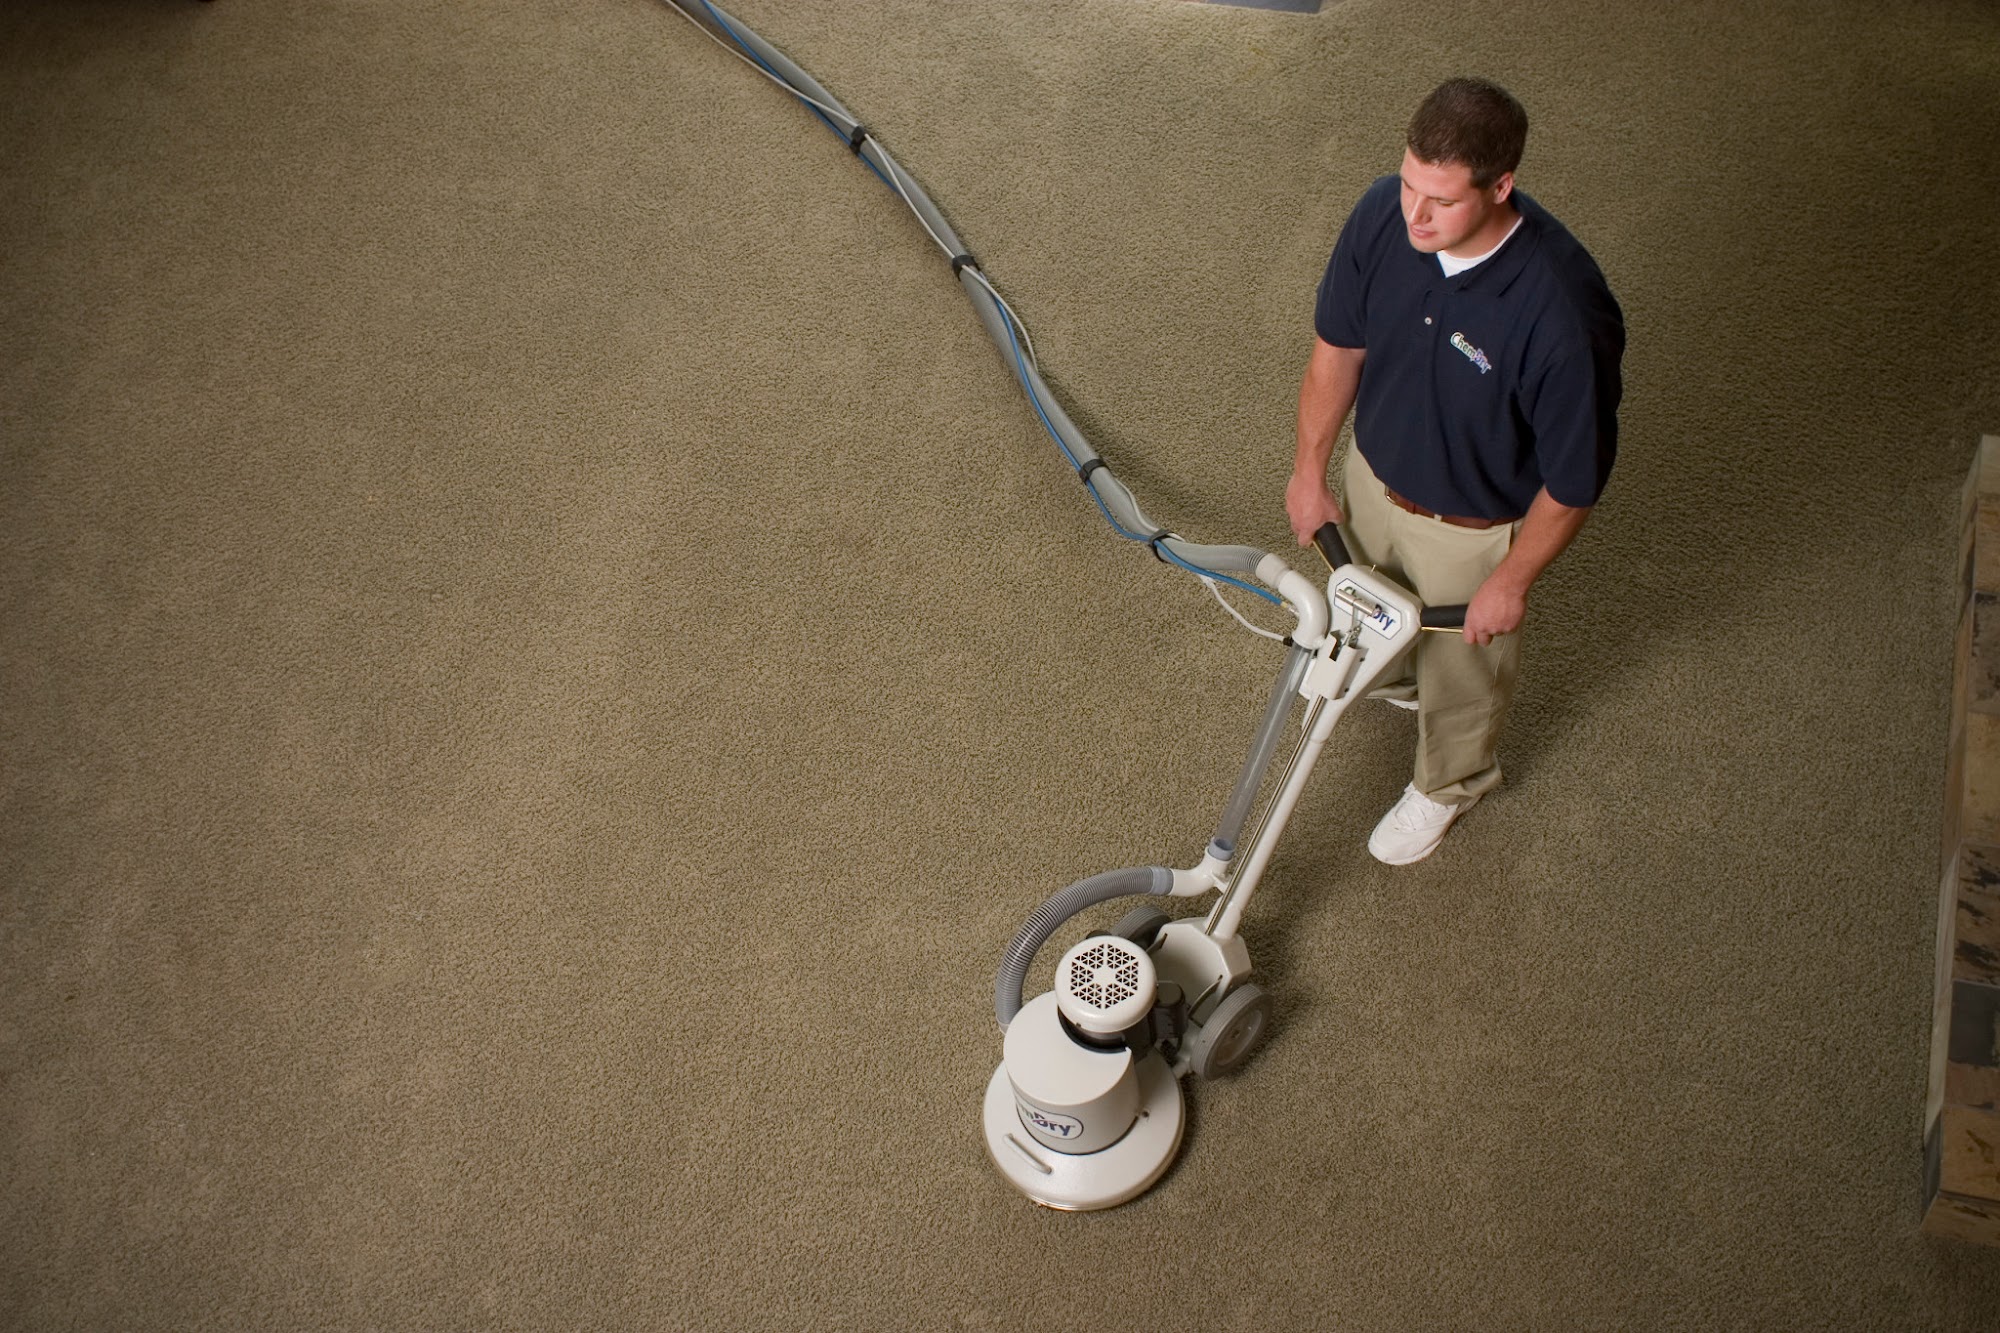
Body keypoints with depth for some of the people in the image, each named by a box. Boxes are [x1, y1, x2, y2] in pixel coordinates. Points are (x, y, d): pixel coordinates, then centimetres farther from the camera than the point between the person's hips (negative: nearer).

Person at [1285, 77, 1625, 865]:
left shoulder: (1561, 312, -40)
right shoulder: (1384, 214, -24)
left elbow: (1576, 478, -25)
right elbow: (1339, 346, -6)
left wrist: (1513, 580, -14)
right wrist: (1310, 471, 1)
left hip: (1473, 527, -4)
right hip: (1374, 474, 5)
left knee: (1460, 666, 24)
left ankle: (1449, 782, 56)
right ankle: (1386, 677, 71)